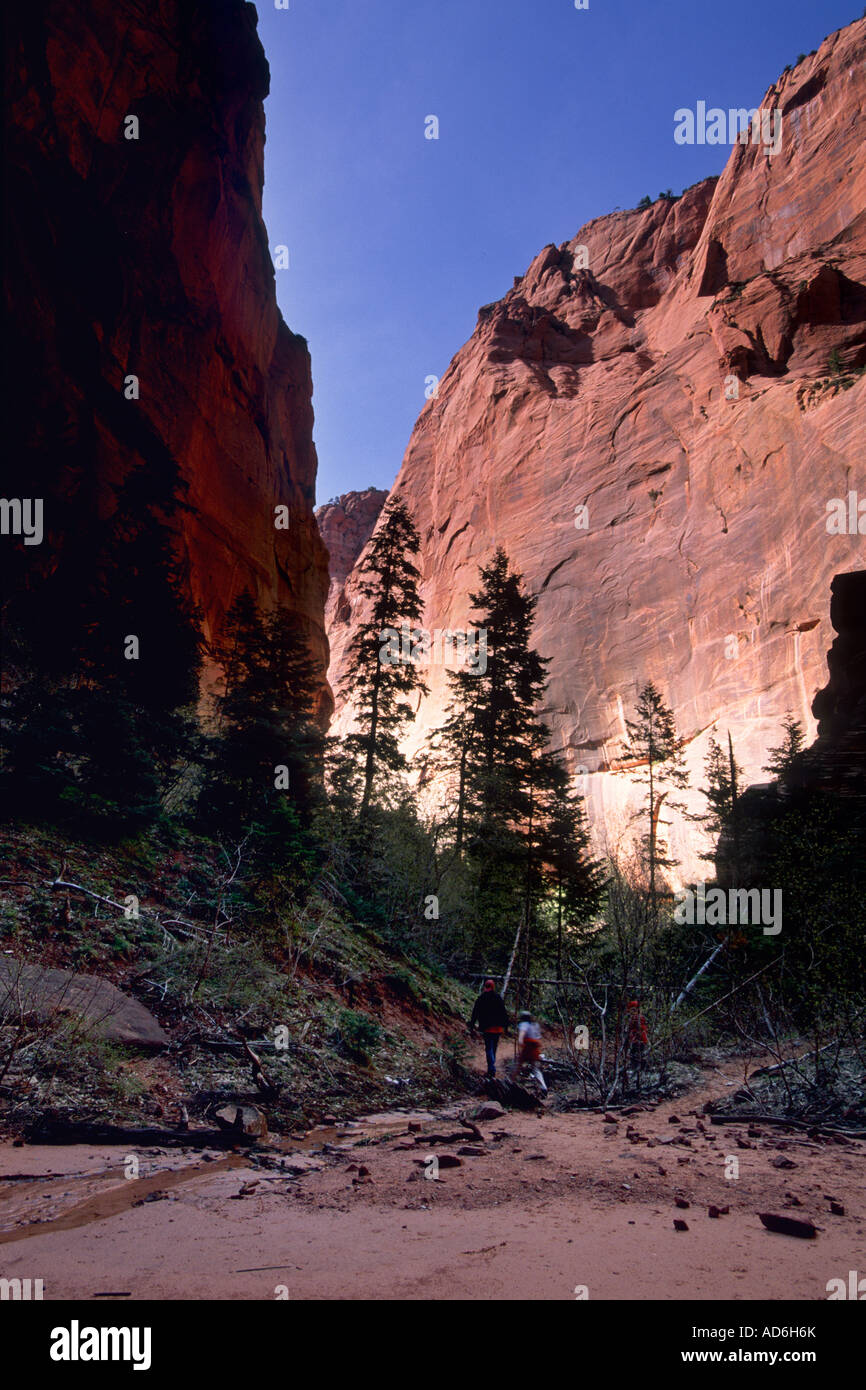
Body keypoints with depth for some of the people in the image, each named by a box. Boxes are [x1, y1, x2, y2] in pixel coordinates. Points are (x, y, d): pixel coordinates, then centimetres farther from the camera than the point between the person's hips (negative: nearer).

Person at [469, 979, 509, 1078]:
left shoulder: (480, 999, 0)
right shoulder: (498, 998, 3)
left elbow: (475, 1014, 1)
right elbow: (504, 1013, 3)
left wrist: (472, 1026, 7)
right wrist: (506, 1026, 9)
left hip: (487, 1028, -2)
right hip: (498, 1028, 2)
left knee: (489, 1049, -1)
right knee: (494, 1048, 16)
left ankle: (492, 1070, -16)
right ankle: (491, 1068, 25)